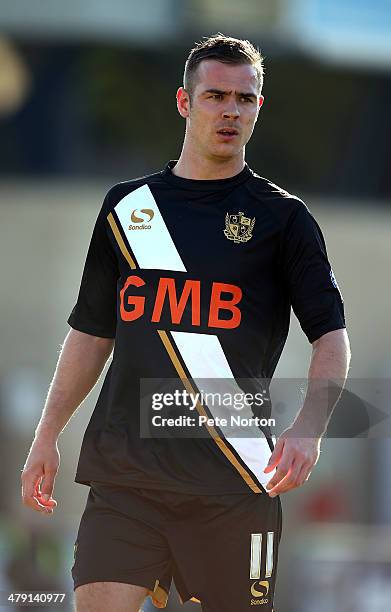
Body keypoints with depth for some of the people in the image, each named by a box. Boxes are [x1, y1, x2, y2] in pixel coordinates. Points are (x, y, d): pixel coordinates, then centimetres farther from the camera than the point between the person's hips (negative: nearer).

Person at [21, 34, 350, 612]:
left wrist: (309, 427, -18)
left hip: (233, 477, -2)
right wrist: (48, 434, 15)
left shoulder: (281, 217, 4)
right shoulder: (126, 206, 13)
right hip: (124, 468, 2)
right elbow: (92, 331, 20)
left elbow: (331, 335, -1)